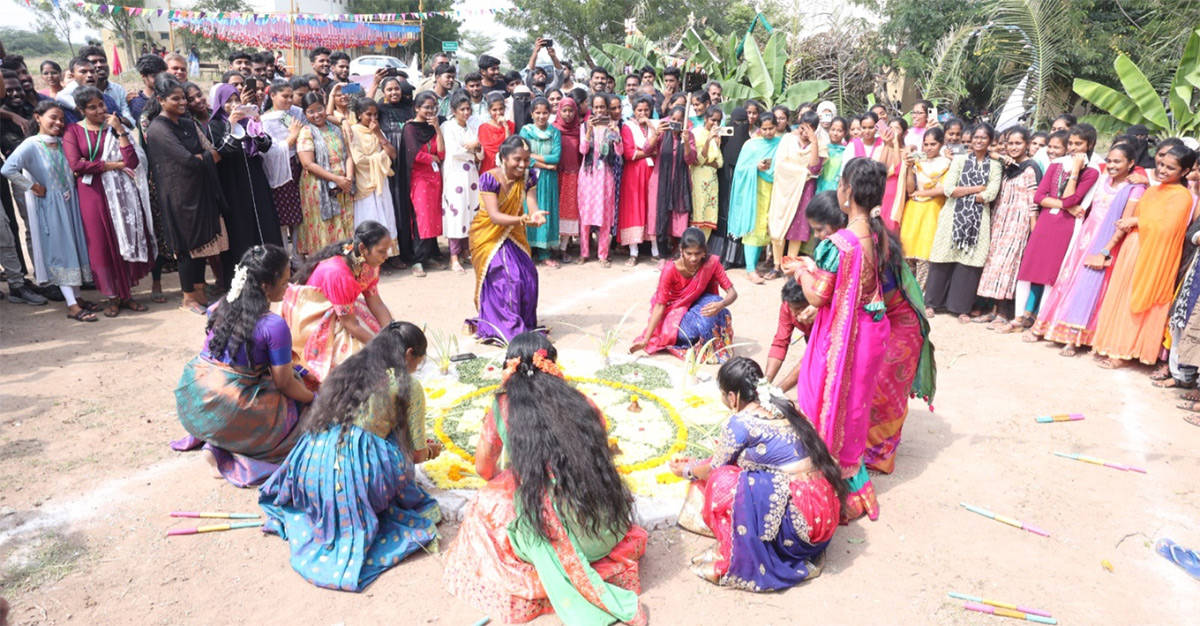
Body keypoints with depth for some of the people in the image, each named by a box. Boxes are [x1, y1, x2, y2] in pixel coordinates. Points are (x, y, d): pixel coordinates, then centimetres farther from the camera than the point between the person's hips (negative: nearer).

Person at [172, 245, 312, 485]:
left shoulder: (220, 306, 2)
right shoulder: (274, 325, -18)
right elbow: (285, 384, -10)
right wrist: (313, 398, 8)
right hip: (229, 409, -8)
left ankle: (204, 436, 14)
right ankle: (225, 454, -4)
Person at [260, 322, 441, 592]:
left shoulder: (346, 369, 18)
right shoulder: (408, 386, 2)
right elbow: (416, 453, 6)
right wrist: (431, 451, 32)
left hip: (311, 468, 6)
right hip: (359, 473, -5)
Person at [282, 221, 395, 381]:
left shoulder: (368, 262, -14)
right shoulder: (337, 273, -36)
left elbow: (376, 304, -11)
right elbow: (350, 324, -29)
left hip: (336, 309, 8)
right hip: (309, 316, -8)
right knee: (355, 348, -23)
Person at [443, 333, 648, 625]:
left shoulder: (502, 407, 1)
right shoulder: (582, 403, 7)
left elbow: (484, 469, 14)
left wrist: (505, 477, 37)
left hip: (551, 535, -3)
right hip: (607, 531, 3)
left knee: (486, 503, 22)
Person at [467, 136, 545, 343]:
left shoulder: (528, 177, -7)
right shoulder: (489, 178, -22)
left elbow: (532, 207, -17)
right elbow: (494, 216, -28)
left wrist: (536, 215, -43)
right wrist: (521, 219, -45)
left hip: (513, 236, 5)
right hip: (489, 237, -5)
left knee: (528, 277, -5)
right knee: (506, 280, -16)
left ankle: (525, 323, 17)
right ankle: (508, 329, -4)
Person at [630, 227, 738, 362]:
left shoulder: (711, 263, -20)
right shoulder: (670, 270, -26)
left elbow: (732, 292, -18)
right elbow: (660, 305, -23)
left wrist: (721, 304, -44)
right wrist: (645, 340, -30)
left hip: (697, 305, 3)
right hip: (675, 312, -3)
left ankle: (710, 347, -8)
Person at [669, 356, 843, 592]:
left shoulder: (740, 422, -13)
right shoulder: (782, 407, 10)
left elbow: (713, 469, 2)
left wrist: (687, 471, 24)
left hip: (802, 516, -9)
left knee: (721, 482, -10)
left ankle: (732, 559, 6)